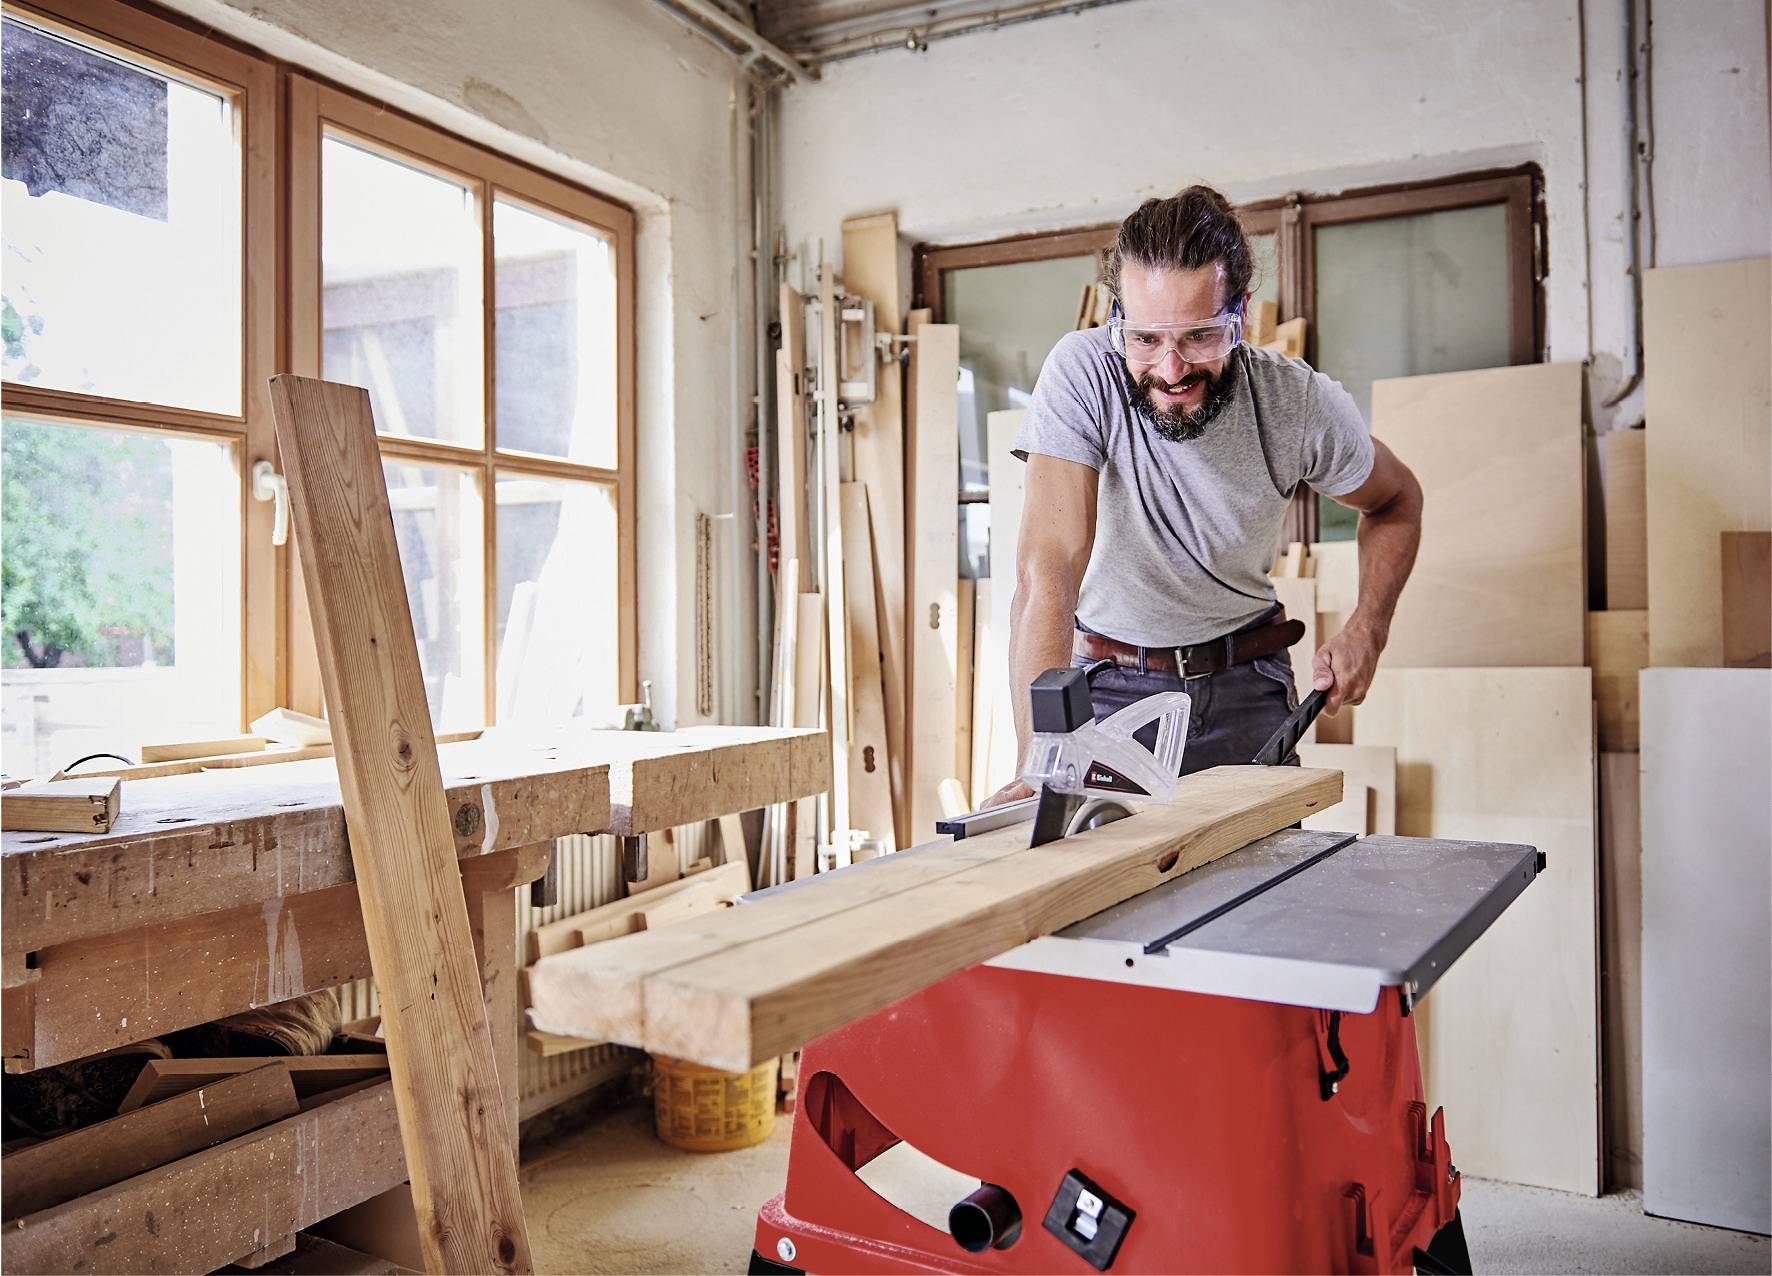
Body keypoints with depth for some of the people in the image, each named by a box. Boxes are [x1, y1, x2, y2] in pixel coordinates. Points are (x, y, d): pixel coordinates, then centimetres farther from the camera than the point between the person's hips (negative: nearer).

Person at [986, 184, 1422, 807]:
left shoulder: (1304, 403, -16)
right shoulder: (1081, 372, -24)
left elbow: (1397, 501, 6)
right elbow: (1049, 568, -33)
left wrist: (1367, 628, -10)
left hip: (1245, 684, 2)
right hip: (1111, 683, -2)